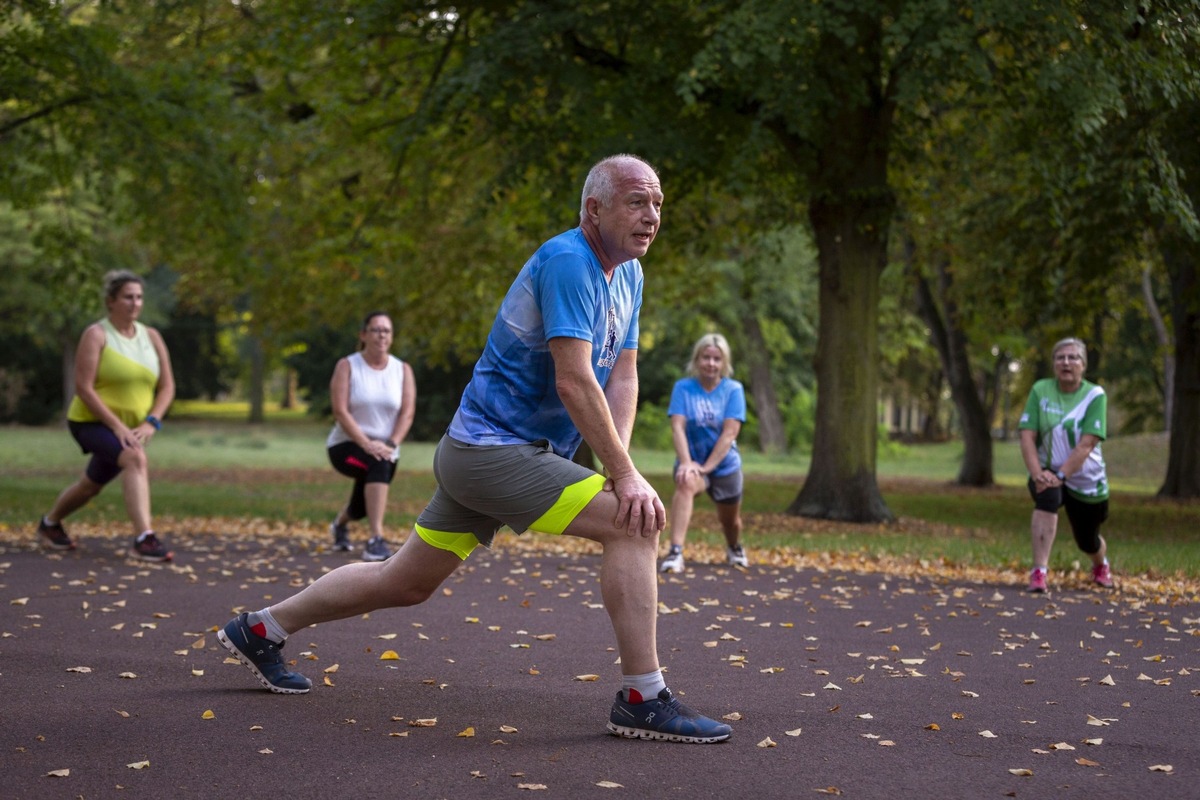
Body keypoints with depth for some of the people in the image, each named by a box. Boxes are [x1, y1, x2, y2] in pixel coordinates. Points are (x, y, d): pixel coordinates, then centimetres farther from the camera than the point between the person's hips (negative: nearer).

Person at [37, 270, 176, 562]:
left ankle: (49, 524, 50)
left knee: (91, 486, 23)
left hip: (129, 429, 7)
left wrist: (150, 423, -14)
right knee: (137, 459, -33)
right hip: (92, 424, -7)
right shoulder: (96, 335, -14)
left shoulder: (151, 337, 2)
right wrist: (117, 425, -25)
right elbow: (83, 387, -19)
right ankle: (143, 539, -40)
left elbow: (167, 387, 2)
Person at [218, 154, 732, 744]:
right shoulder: (566, 261, -18)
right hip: (494, 449, -10)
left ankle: (259, 629, 30)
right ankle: (643, 700, -15)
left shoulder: (628, 274, 12)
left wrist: (616, 461, -7)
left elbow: (622, 377, 9)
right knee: (634, 524, -18)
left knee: (405, 583, 17)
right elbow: (574, 382, -25)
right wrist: (624, 474, -24)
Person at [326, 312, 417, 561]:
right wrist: (366, 444, -27)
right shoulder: (347, 366, -8)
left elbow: (407, 413, -7)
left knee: (362, 509, 17)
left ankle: (340, 523, 57)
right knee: (379, 465, -37)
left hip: (385, 451, 5)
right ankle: (375, 540, -41)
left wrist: (391, 445, -22)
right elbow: (340, 411, -16)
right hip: (346, 446, -4)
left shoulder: (403, 370, 1)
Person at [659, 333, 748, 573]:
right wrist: (686, 463, -28)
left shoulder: (733, 390, -8)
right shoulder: (683, 387, -6)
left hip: (725, 464, 2)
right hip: (692, 461, -1)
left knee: (730, 520, 14)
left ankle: (734, 549, 52)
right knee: (686, 483, -35)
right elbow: (677, 427, -14)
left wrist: (706, 466, -23)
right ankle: (675, 552, -44)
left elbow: (730, 432, -15)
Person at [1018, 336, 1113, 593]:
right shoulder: (1040, 390, -7)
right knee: (1047, 497, -35)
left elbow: (1086, 444, -21)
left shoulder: (1095, 395, -13)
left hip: (1085, 480, 0)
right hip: (1048, 473, 0)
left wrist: (1060, 475, -29)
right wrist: (1037, 473, -25)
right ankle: (1039, 573, -38)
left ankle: (1101, 564, 53)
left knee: (1087, 542, 13)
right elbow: (1027, 435, -13)